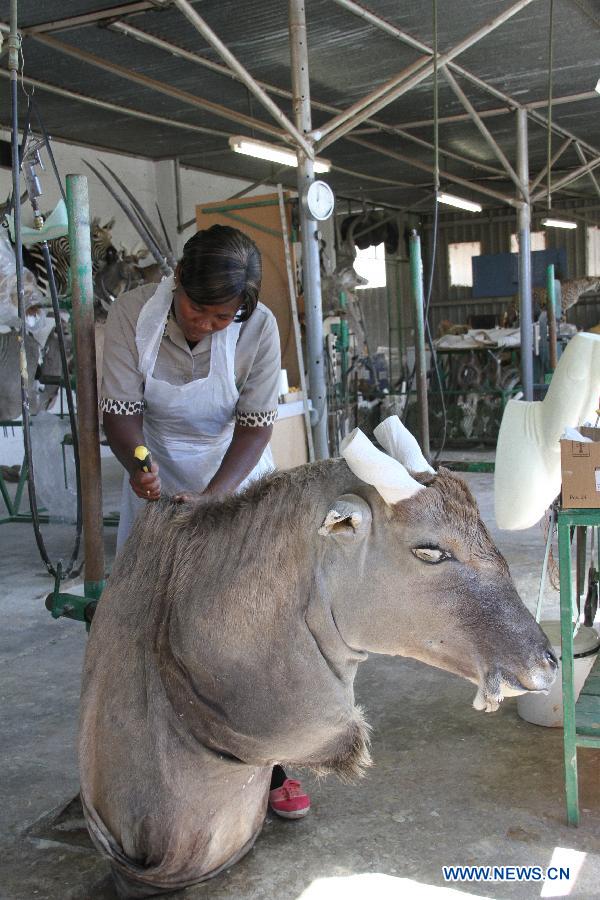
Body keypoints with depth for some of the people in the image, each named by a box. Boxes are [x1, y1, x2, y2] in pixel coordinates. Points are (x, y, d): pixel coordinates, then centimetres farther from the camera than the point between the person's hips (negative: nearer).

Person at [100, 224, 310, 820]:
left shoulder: (258, 329, -20)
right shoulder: (133, 313, -18)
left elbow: (255, 426, -17)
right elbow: (121, 411, -15)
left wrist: (211, 498, -30)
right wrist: (137, 465, -36)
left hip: (236, 483, -1)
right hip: (157, 485, 1)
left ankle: (266, 766, 12)